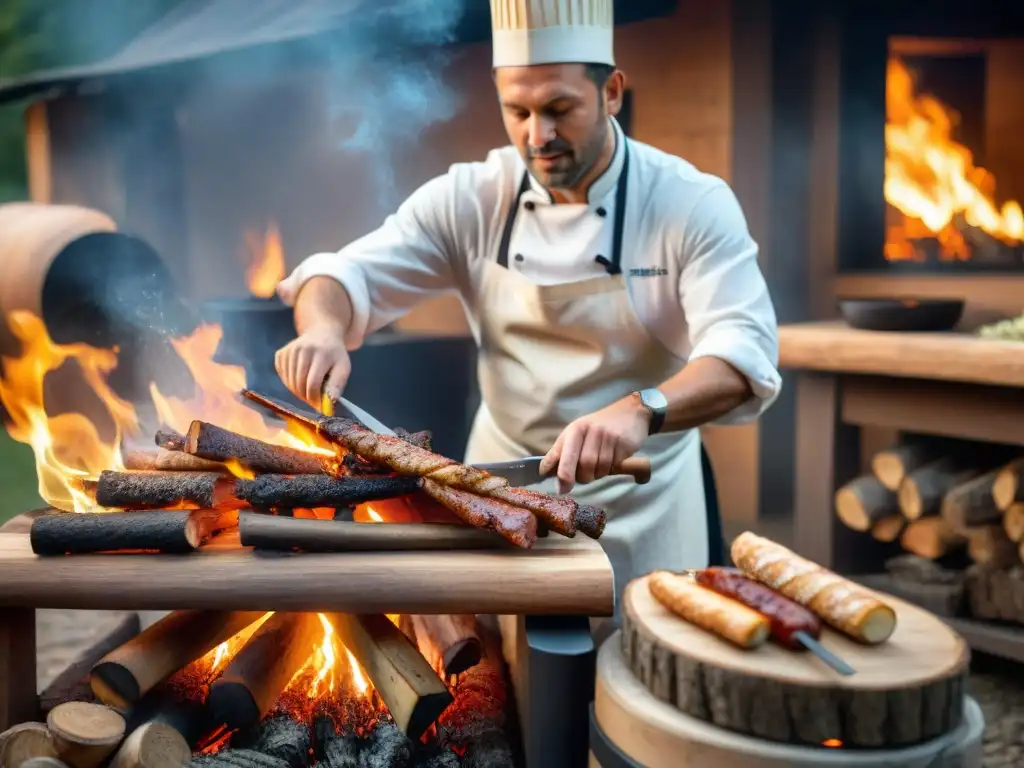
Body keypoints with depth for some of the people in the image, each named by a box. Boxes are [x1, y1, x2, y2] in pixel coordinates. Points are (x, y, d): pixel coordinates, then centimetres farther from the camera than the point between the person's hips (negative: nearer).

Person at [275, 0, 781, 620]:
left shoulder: (693, 204, -16)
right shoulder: (472, 199, -9)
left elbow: (743, 356, -26)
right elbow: (347, 275, -9)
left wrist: (640, 410, -46)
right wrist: (324, 330, -33)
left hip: (638, 494, -2)